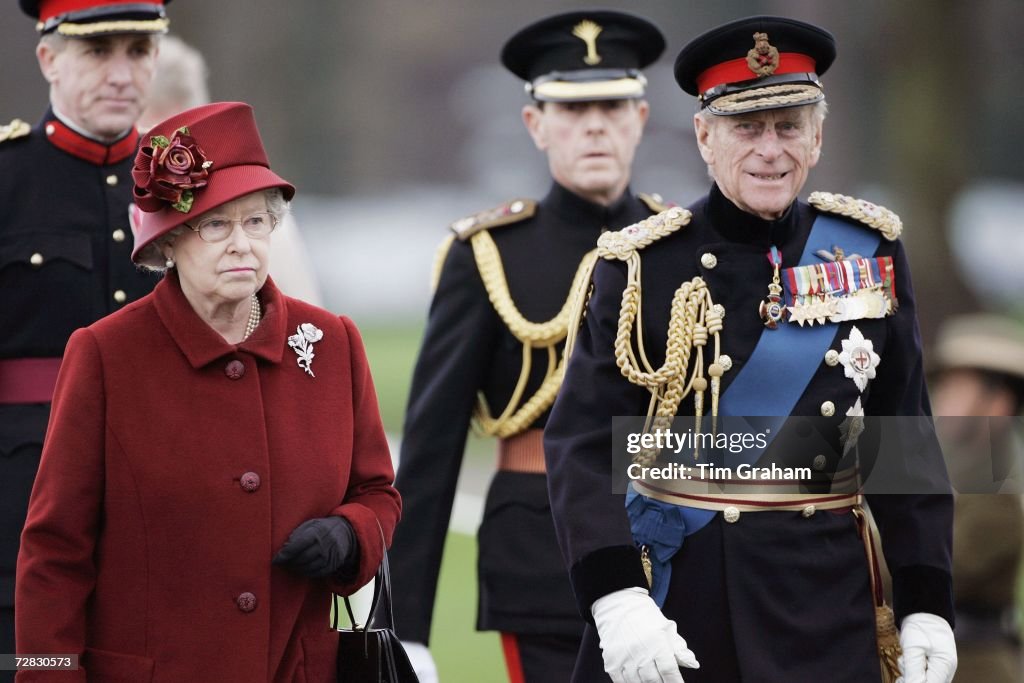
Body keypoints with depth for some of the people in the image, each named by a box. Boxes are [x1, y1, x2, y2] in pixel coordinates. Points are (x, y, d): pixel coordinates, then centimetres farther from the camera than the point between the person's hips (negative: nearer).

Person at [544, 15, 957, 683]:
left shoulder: (870, 250, 4)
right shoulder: (642, 265, -4)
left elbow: (907, 438, 7)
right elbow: (583, 439, -9)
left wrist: (927, 602, 1)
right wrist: (615, 597, -22)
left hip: (823, 600, 2)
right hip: (673, 589, -2)